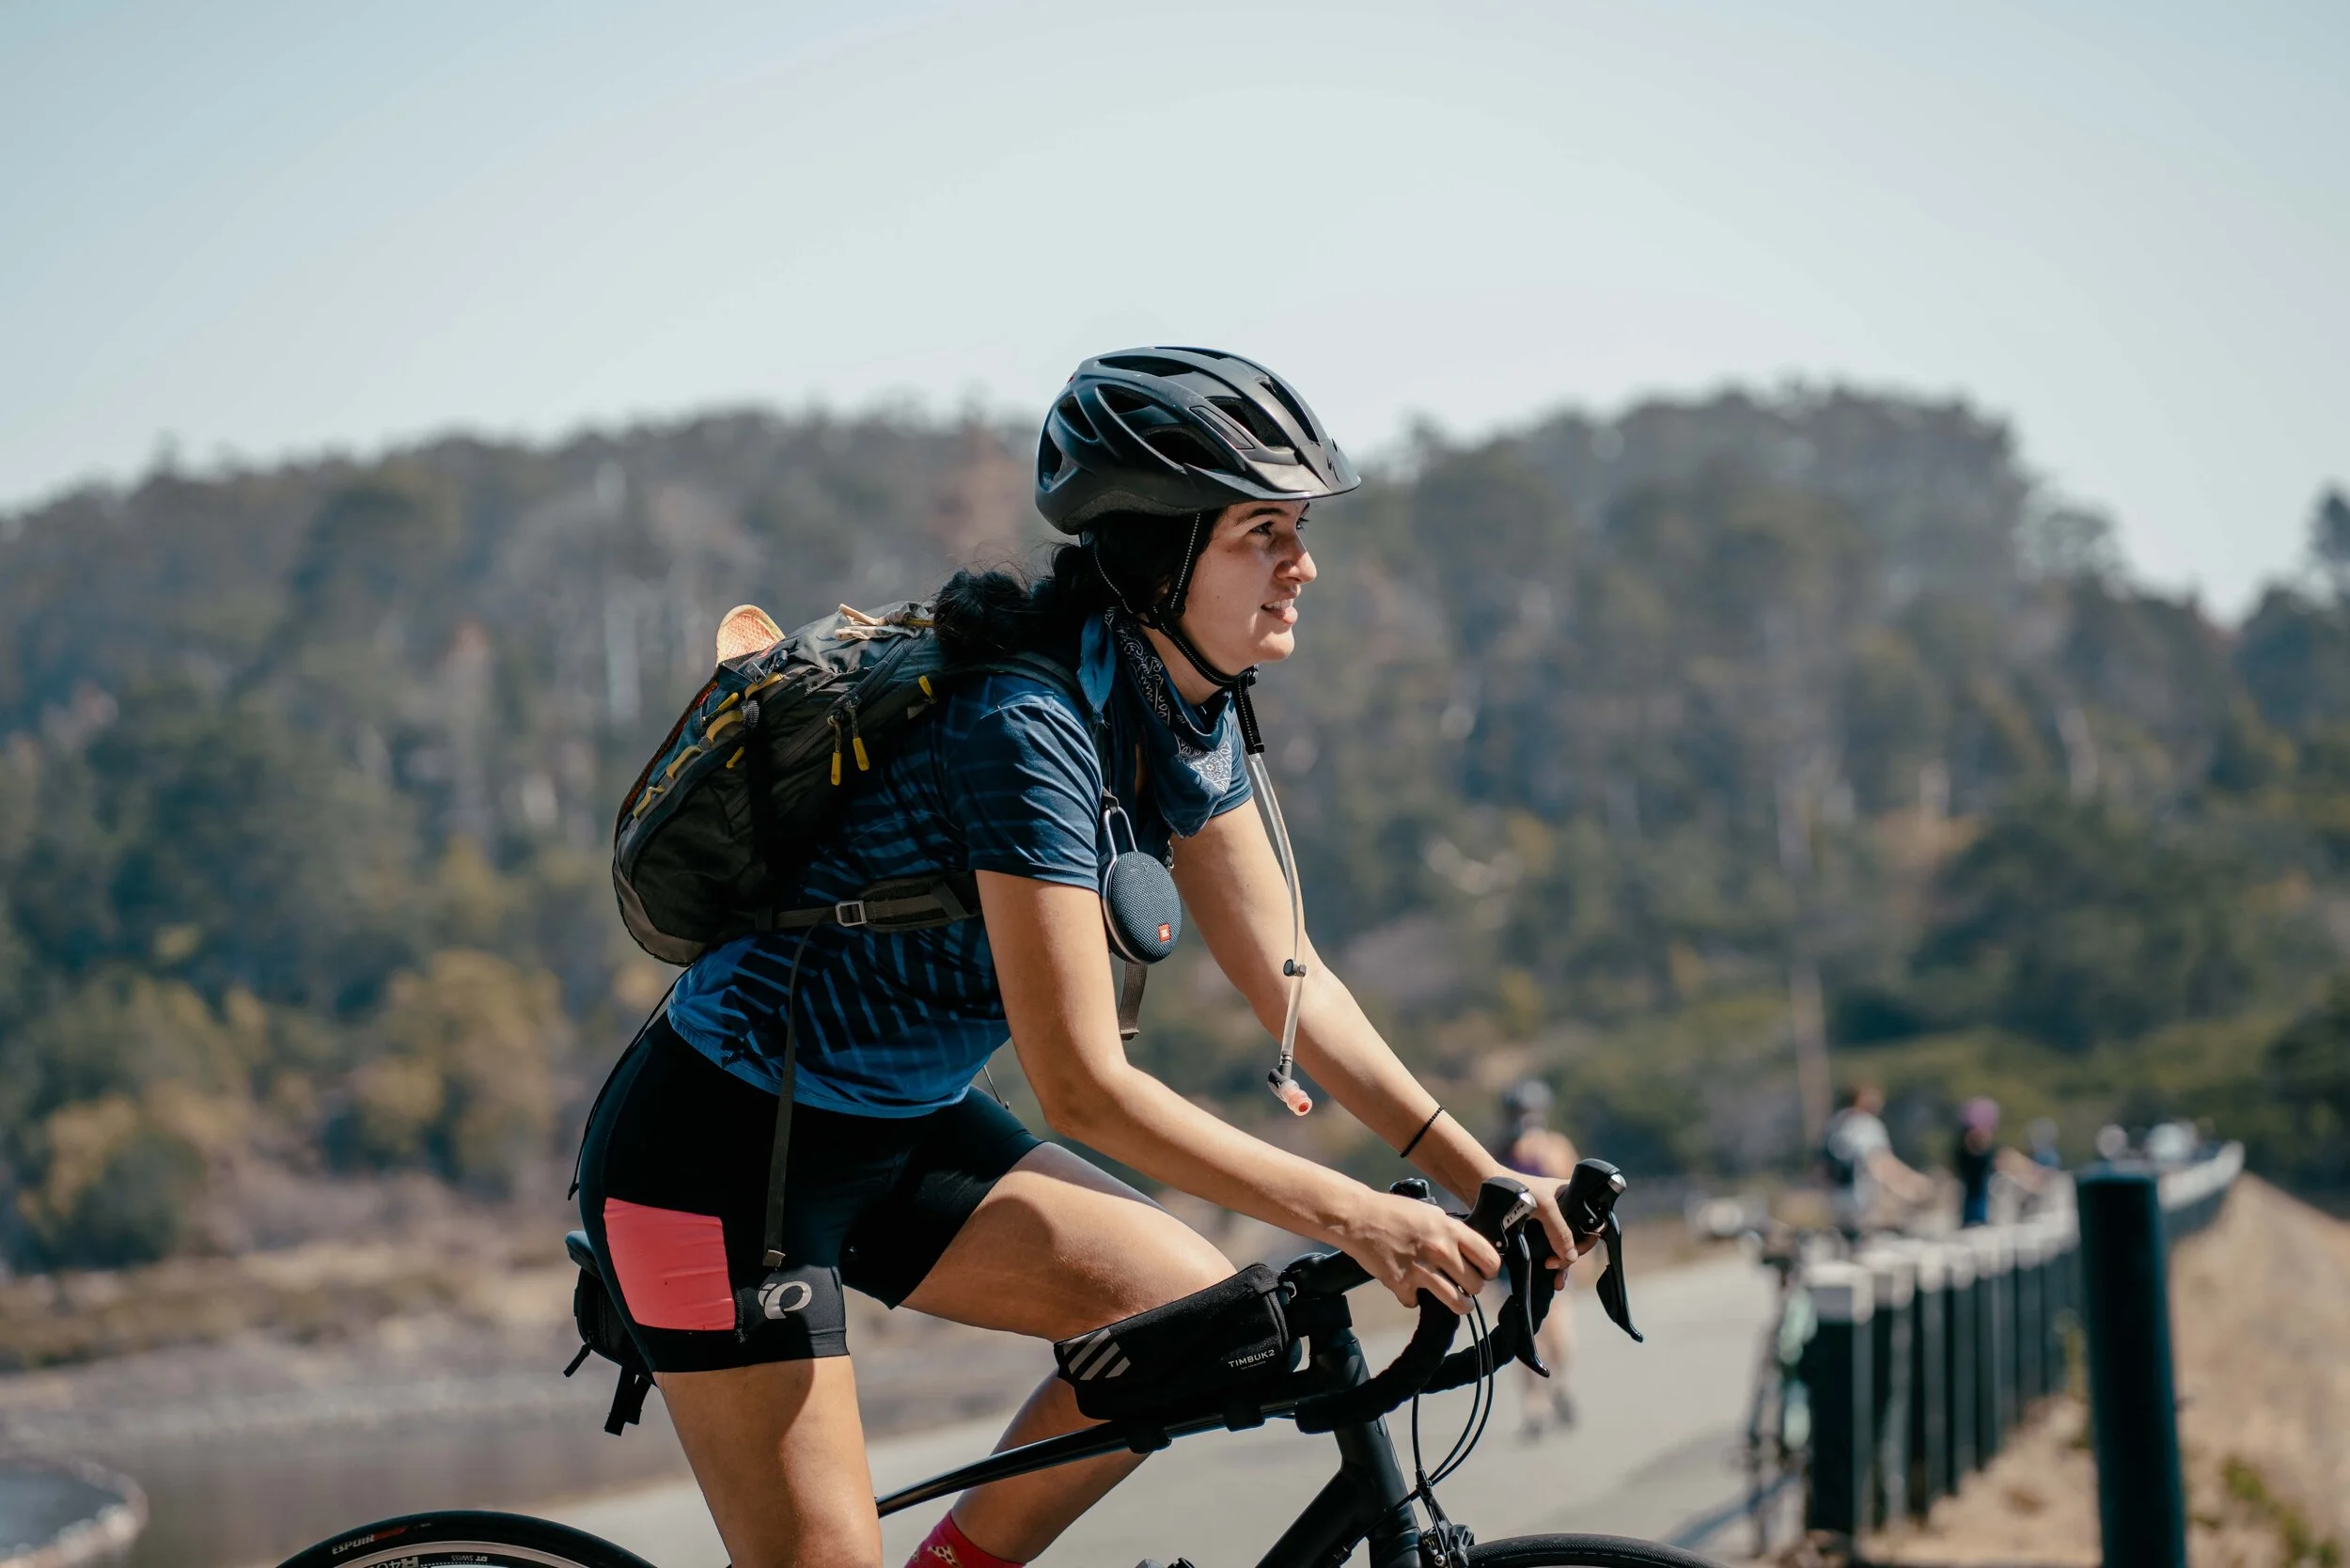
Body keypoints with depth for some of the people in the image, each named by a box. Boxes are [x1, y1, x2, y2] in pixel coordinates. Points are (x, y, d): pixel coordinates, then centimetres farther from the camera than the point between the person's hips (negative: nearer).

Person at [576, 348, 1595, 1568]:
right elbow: (1083, 1090, -29)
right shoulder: (1030, 730, -28)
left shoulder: (1186, 714, -3)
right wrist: (1351, 1217, -28)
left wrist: (1479, 1177, -5)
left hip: (895, 1130, 8)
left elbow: (1289, 982, 3)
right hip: (721, 1147, -8)